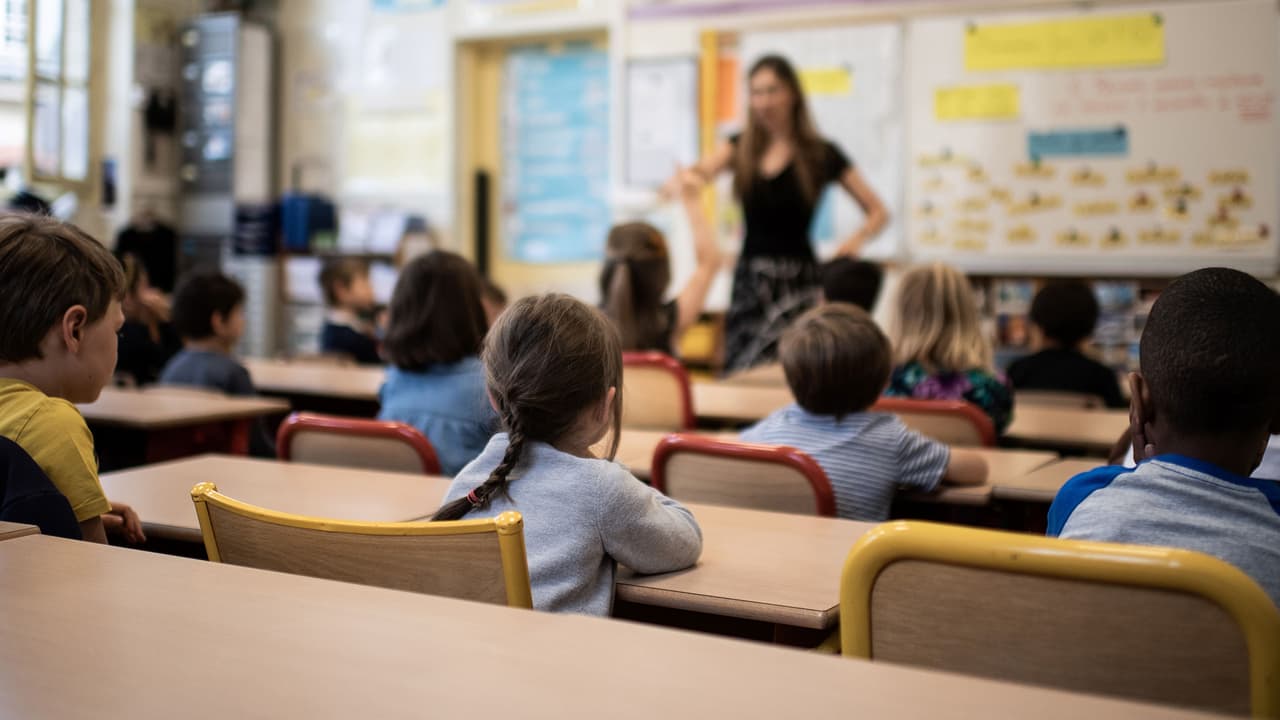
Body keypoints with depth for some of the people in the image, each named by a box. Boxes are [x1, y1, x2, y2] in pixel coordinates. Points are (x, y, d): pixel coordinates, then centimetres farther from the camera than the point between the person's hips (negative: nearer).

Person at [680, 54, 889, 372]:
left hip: (796, 280, -3)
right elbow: (704, 170, -13)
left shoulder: (820, 154, 2)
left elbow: (878, 212, 8)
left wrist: (857, 239, -12)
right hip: (748, 277, 3)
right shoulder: (741, 148, 9)